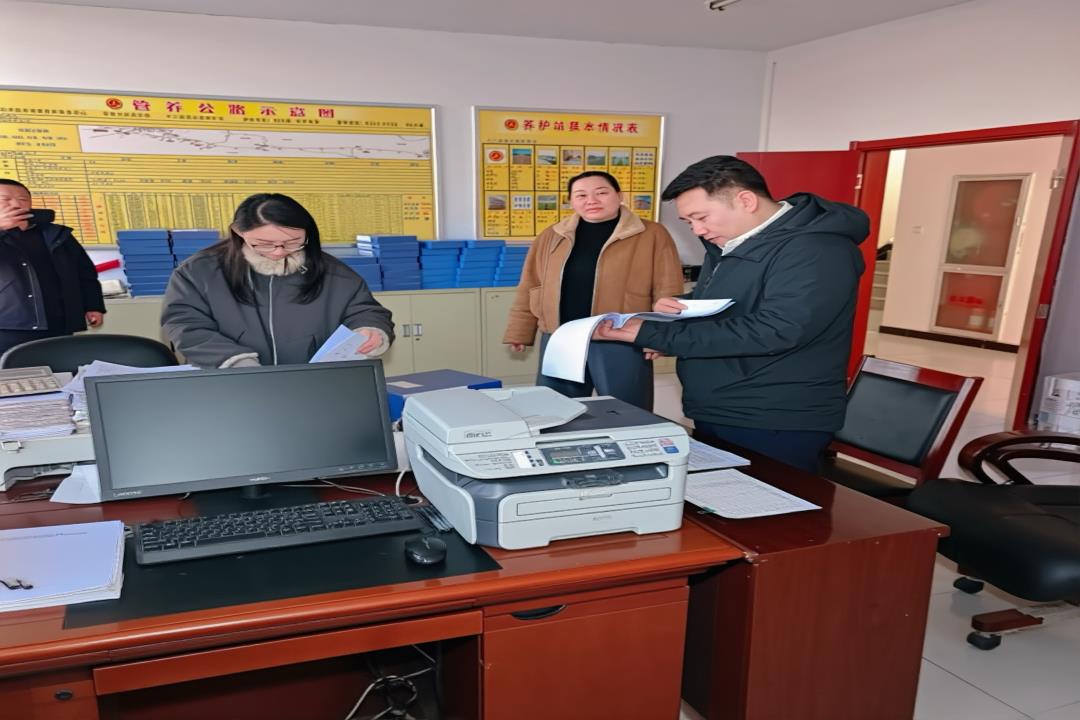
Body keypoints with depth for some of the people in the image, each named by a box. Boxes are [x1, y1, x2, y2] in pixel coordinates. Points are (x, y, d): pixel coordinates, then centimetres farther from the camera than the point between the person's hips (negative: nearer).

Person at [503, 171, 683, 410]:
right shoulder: (551, 237, 10)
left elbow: (667, 291, -4)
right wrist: (520, 333, 10)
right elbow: (530, 288, 12)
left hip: (622, 344, -3)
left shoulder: (652, 235, -1)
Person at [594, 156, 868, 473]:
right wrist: (674, 310, -3)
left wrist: (651, 335, -26)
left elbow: (771, 331, -29)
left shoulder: (815, 249, -18)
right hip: (714, 418, 9)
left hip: (774, 428, -9)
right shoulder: (729, 243, 11)